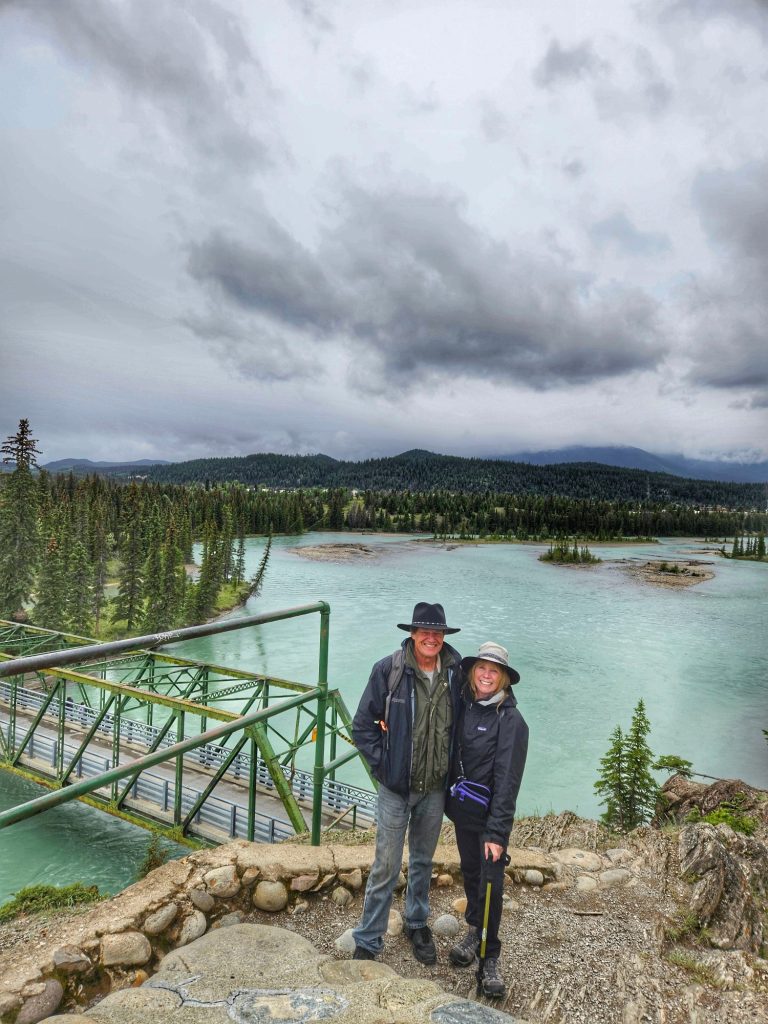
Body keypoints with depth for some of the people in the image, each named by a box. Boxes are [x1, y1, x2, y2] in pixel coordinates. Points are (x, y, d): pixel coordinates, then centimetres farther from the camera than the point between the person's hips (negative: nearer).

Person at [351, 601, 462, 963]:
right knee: (386, 867, 7)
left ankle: (417, 924, 46)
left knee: (423, 861, 23)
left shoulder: (455, 672, -9)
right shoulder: (388, 669, -17)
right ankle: (367, 941, 28)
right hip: (396, 787, -3)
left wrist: (452, 767, 2)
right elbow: (362, 724, -8)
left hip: (435, 788, 3)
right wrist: (382, 764, -10)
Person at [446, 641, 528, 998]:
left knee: (491, 883, 0)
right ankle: (474, 931, 42)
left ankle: (489, 959, 19)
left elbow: (507, 780, -19)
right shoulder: (462, 705, -3)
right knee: (470, 872, 19)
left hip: (491, 813, -5)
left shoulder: (511, 720, -18)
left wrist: (497, 832, -20)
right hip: (461, 807, 5)